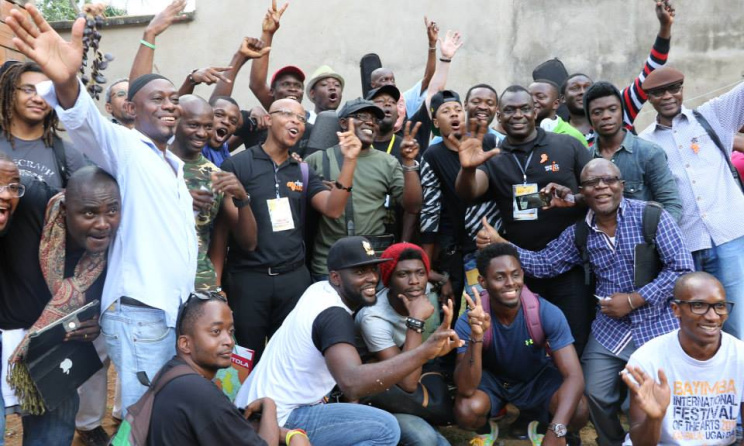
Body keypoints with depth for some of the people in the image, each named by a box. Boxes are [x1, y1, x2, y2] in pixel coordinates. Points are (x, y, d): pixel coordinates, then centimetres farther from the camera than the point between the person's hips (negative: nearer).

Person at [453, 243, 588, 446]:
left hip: (537, 376, 1)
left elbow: (574, 376, -32)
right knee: (466, 411, -31)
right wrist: (476, 336, -50)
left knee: (578, 412, -27)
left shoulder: (547, 313, -28)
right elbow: (466, 390, -35)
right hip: (491, 378, 0)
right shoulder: (469, 322, -28)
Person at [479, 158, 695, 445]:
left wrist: (633, 300, -16)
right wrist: (501, 245, -13)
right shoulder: (579, 233, 2)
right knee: (596, 395, 1)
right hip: (610, 327, 3)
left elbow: (682, 268, -13)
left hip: (659, 324, -3)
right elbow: (544, 264, 2)